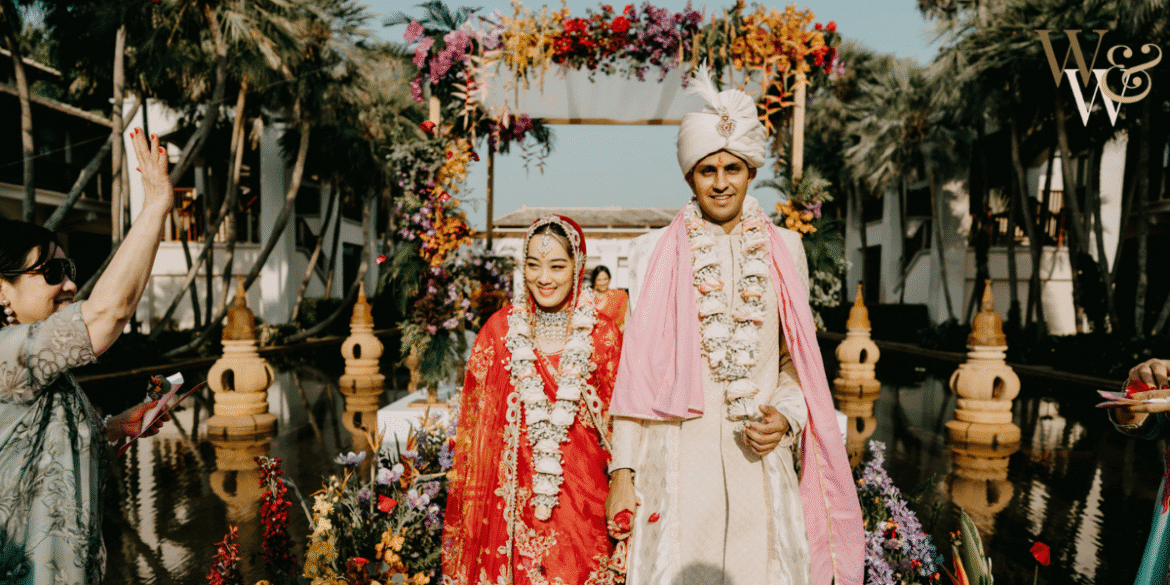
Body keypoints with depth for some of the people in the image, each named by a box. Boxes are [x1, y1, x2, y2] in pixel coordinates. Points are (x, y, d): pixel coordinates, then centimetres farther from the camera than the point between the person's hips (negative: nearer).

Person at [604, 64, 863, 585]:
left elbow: (798, 358, 13)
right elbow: (636, 367, 0)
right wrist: (622, 473, -4)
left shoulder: (784, 249, 8)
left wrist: (785, 416, -7)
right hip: (679, 456, -2)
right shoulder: (662, 252, 1)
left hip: (759, 458, 2)